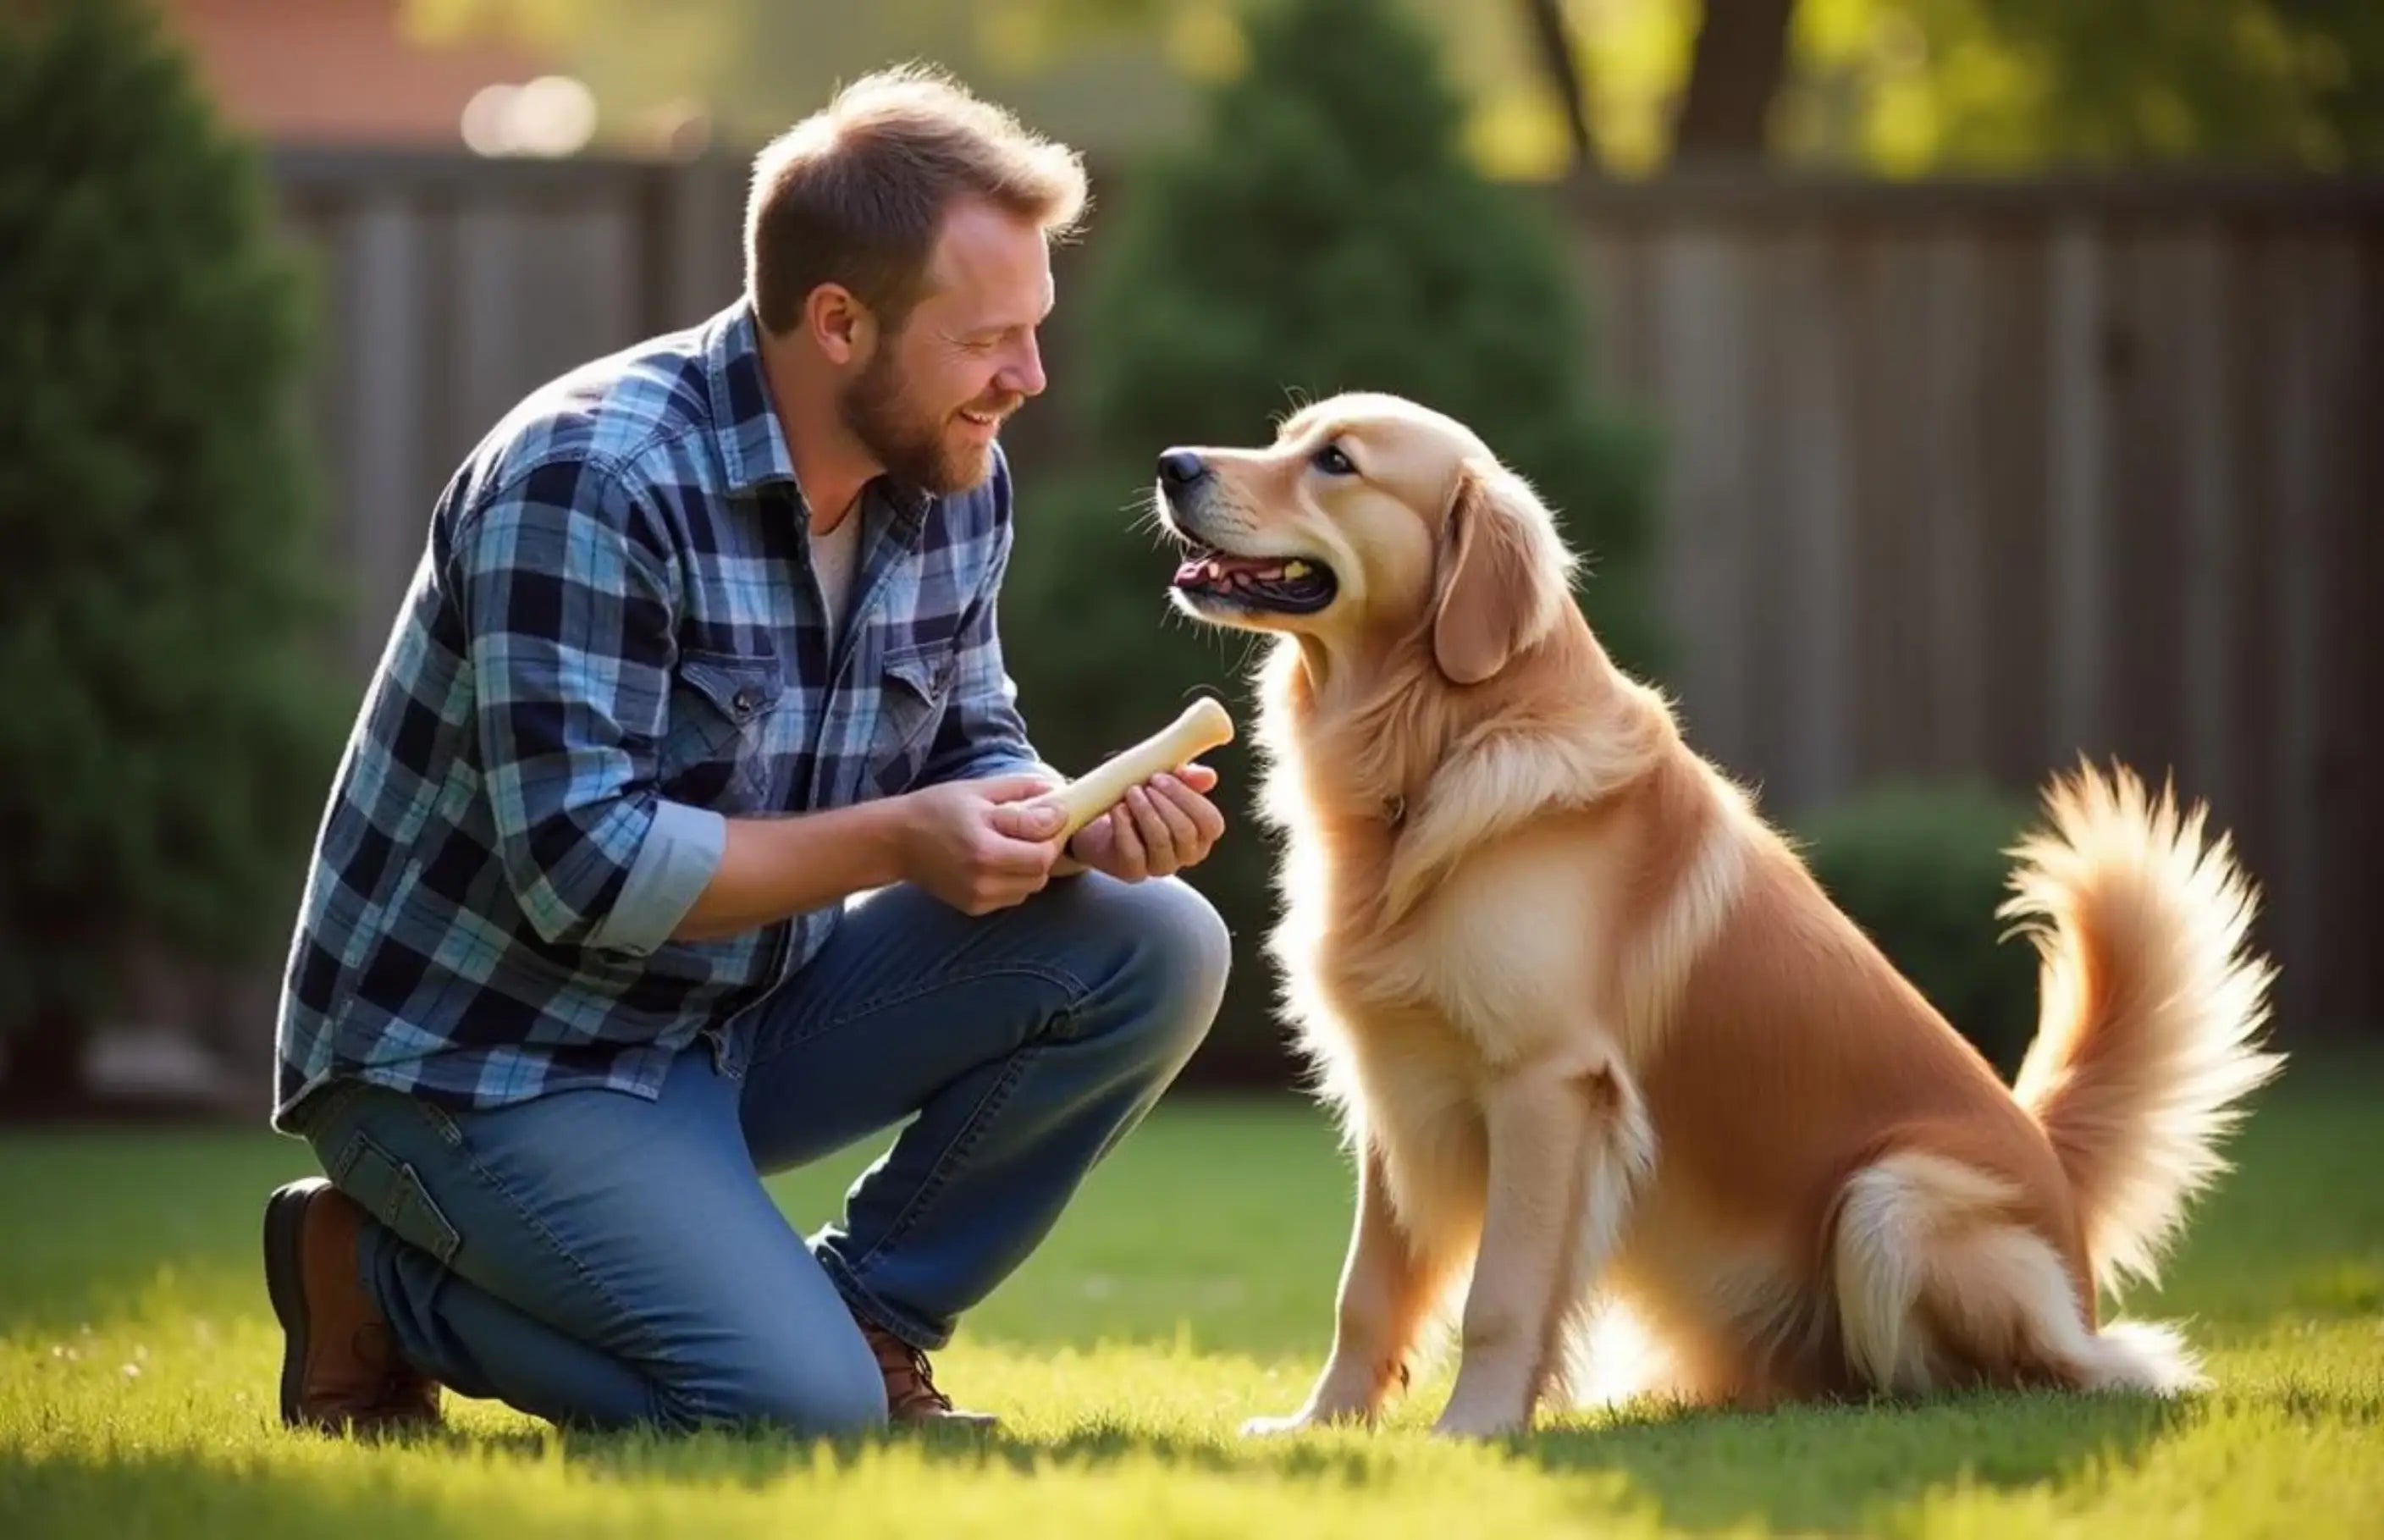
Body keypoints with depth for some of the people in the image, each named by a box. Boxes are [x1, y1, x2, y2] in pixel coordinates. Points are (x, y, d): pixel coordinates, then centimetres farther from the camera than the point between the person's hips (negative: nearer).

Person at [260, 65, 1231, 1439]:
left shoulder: (955, 484, -1)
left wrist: (1077, 823, -14)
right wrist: (896, 843, -26)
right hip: (489, 1053, -8)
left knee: (1154, 949, -8)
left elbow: (970, 756, 9)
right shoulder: (590, 484, -25)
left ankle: (865, 1320, 5)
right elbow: (580, 867, -27)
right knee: (799, 1415, -26)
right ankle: (380, 1279, -2)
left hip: (743, 1010, 8)